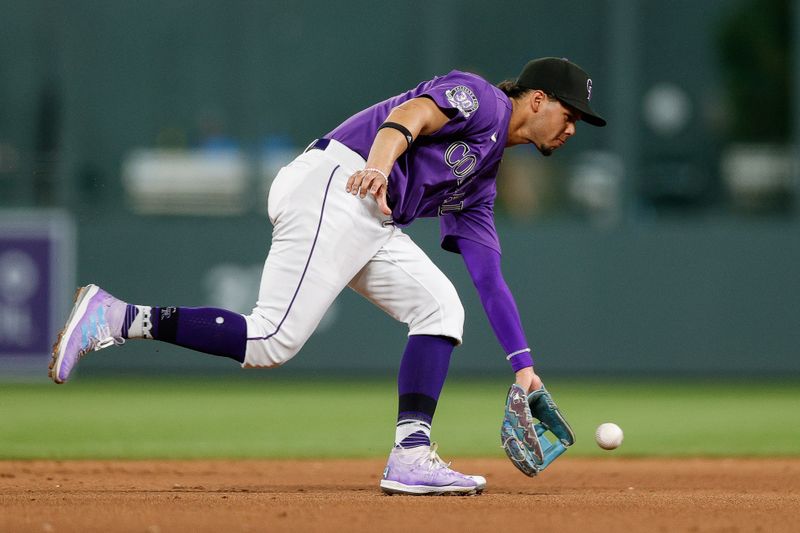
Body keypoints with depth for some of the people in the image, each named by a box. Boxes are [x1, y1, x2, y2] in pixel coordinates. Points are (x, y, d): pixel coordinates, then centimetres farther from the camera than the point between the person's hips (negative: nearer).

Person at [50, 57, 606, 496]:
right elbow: (409, 114, -17)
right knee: (271, 342, -17)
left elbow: (490, 278, 25)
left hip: (373, 225, 10)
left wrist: (523, 364, 18)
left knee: (439, 306, 0)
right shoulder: (478, 97, 2)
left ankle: (411, 455, -10)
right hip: (333, 189, -10)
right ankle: (117, 318, -11)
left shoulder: (481, 179, 27)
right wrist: (379, 165, -39)